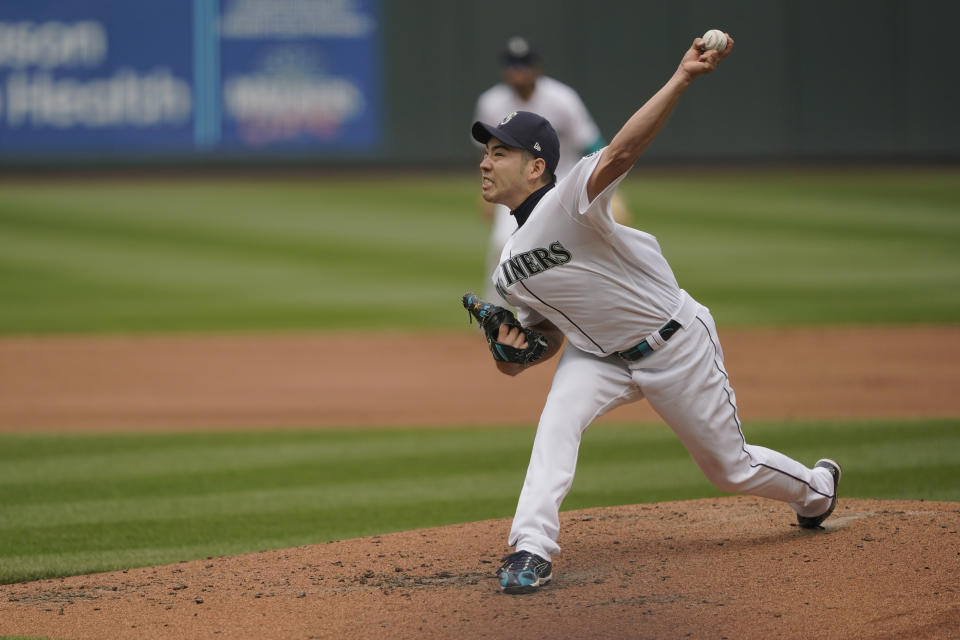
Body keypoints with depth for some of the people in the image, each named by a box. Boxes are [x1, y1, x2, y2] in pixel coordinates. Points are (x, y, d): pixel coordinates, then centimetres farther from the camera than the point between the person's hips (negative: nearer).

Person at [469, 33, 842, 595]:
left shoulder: (568, 201, -24)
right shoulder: (510, 270, 1)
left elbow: (619, 153, -41)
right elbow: (552, 336, 12)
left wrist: (682, 80, -57)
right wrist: (518, 348, -12)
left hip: (676, 345, -6)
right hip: (599, 356, 6)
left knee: (731, 468, 9)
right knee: (559, 419, -25)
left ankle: (816, 486, 40)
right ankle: (532, 549, -28)